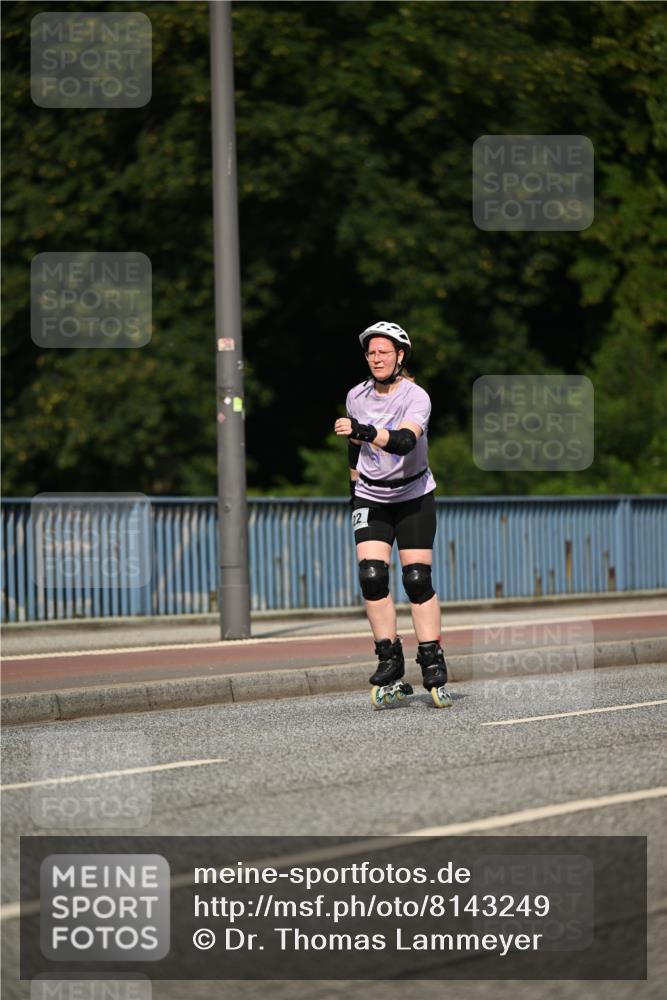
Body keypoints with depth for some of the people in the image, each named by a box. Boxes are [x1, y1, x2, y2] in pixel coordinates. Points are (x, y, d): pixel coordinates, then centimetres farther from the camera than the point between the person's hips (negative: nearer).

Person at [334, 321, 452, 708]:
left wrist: (364, 431, -52)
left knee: (418, 580, -8)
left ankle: (433, 663, -1)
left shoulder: (416, 398, -18)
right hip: (371, 497, 3)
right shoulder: (356, 397, -3)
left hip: (414, 497, -3)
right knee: (372, 576, -12)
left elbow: (404, 441, -37)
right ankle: (389, 659, -5)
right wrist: (354, 486, 22)